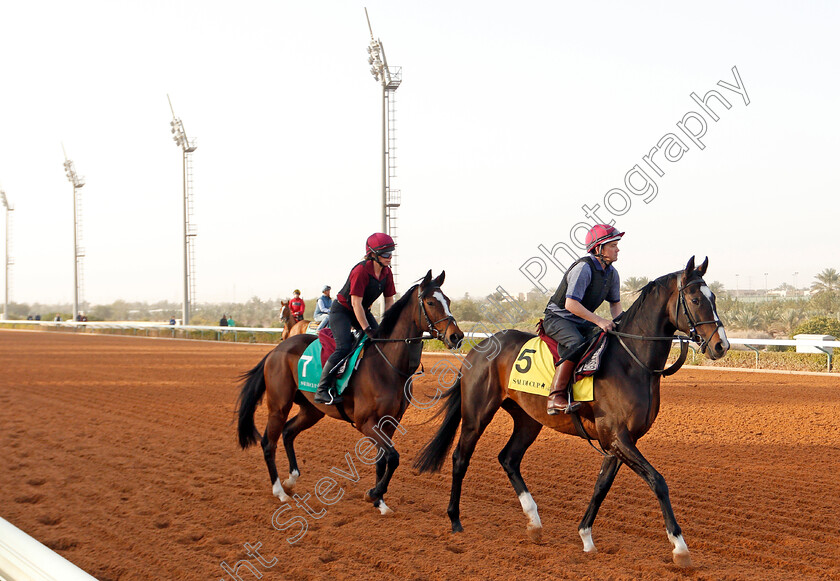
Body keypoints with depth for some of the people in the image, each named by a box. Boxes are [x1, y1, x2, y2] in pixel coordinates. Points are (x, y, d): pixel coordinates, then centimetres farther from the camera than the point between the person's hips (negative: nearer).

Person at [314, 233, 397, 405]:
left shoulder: (387, 272, -4)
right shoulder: (361, 270, -27)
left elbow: (389, 300, 2)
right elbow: (356, 303, -28)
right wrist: (367, 329, -30)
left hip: (363, 311, 8)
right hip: (342, 310, -8)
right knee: (344, 348, -24)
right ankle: (322, 390, -22)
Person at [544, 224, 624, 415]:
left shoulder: (611, 272, 5)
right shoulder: (583, 268, -22)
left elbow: (615, 302, 18)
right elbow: (571, 304, -28)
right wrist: (599, 321, -29)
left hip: (582, 321, 8)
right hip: (557, 318, -8)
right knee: (576, 342, -36)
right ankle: (556, 397, -37)